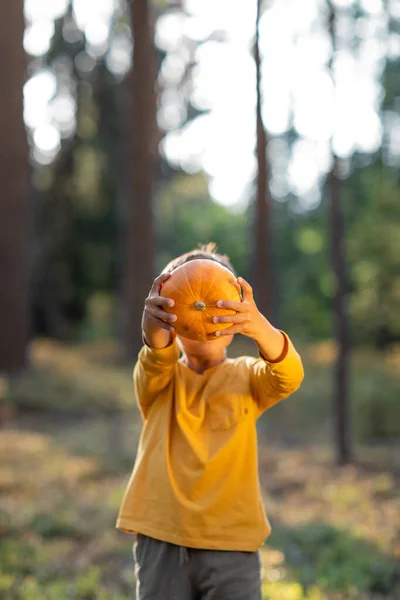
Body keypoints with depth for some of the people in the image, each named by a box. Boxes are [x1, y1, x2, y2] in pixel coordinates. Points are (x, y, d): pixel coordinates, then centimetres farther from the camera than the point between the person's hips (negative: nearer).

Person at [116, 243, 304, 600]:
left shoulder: (245, 376, 4)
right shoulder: (159, 378, 5)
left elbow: (289, 375, -18)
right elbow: (157, 362, -20)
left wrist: (259, 328, -42)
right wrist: (154, 332, -46)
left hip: (232, 546, 0)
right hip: (161, 542, 0)